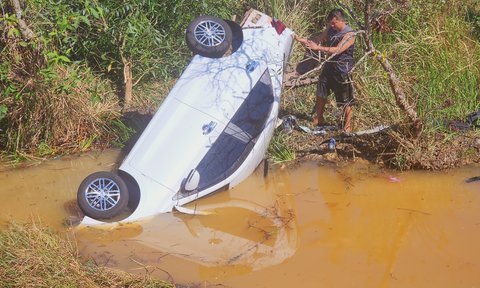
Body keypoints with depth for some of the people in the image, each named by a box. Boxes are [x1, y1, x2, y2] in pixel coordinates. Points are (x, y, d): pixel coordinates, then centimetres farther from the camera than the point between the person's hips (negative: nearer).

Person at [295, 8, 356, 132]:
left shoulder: (349, 34, -19)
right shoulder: (330, 29, 2)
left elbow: (337, 50, -29)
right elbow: (318, 40, 11)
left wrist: (318, 48, -34)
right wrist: (303, 40, -8)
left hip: (342, 70, -7)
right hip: (329, 65, 7)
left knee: (346, 101, 1)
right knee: (321, 93, 17)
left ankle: (347, 126, 15)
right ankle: (319, 119, 35)